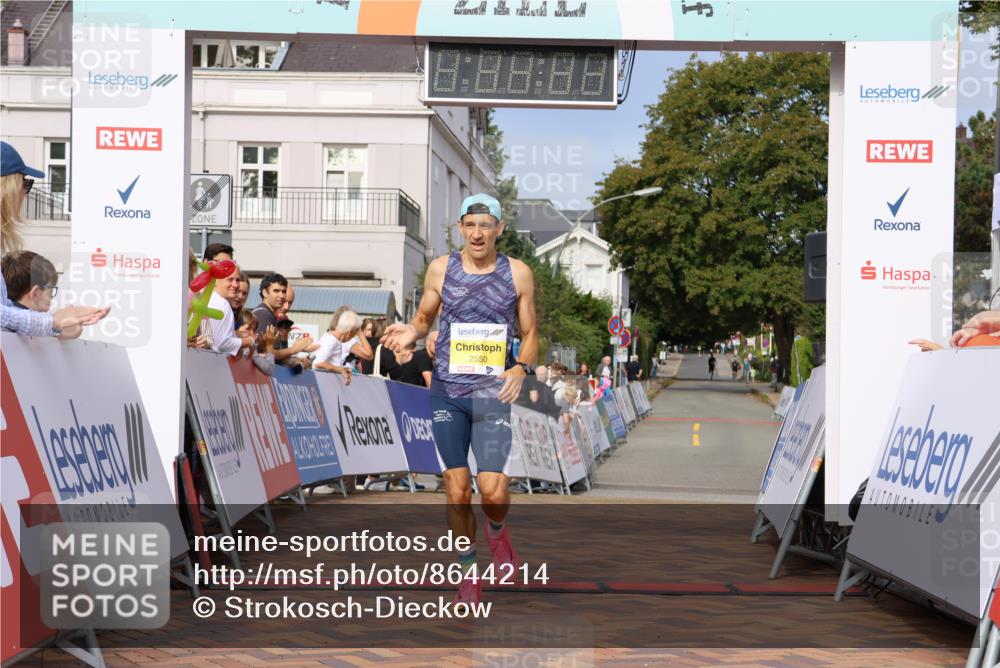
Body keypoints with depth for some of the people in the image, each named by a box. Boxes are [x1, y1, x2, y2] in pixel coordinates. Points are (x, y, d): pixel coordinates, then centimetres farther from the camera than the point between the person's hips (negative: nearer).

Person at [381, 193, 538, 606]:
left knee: (493, 491, -13)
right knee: (457, 489, 2)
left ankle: (496, 529, 23)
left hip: (493, 391, -1)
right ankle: (469, 574, 20)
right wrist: (411, 332, -7)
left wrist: (522, 367, -11)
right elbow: (424, 318, 17)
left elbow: (530, 333, 8)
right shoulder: (441, 269, 5)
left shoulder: (518, 273, 2)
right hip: (447, 390, 2)